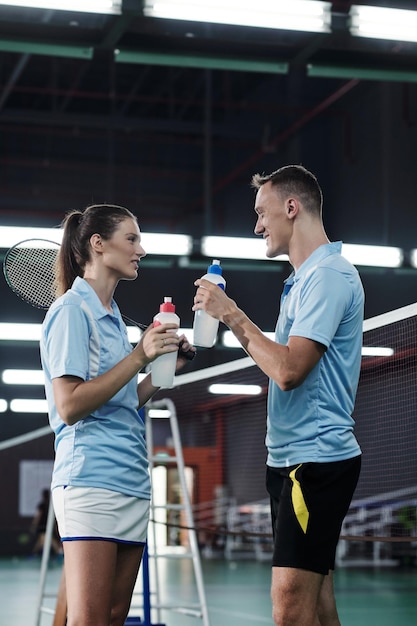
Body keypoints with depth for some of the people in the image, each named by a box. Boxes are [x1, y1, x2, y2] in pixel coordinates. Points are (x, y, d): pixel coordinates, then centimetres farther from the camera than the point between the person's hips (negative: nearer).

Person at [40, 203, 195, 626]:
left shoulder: (112, 316, 19)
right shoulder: (72, 311, -6)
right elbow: (69, 405, -16)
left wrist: (167, 364, 10)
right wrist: (138, 357, -15)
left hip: (131, 481, 9)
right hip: (90, 479, -9)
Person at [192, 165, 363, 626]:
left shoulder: (328, 275, -13)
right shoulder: (303, 280, 19)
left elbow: (288, 370, -22)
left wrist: (233, 314, -12)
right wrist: (232, 320, 13)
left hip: (315, 458, -10)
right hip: (293, 458, 10)